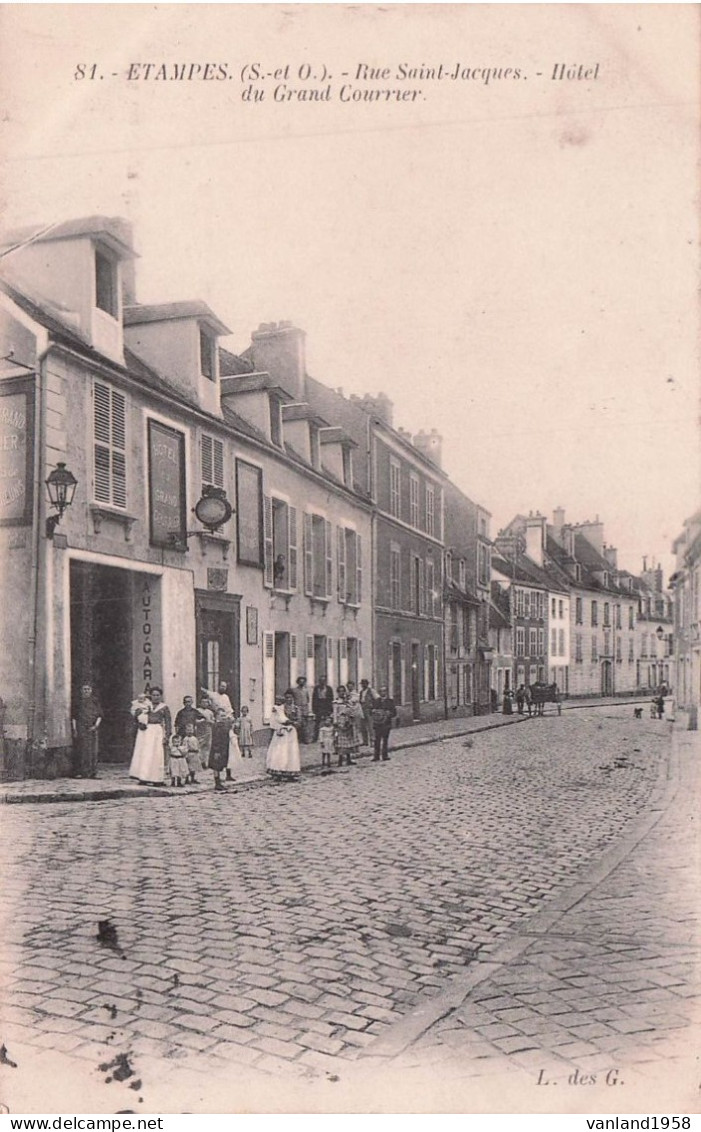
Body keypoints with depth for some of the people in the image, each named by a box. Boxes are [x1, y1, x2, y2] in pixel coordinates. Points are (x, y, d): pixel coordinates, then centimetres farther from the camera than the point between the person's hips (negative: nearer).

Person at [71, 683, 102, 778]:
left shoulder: (95, 701, 9)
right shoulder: (78, 700, 5)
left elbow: (99, 715, 7)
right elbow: (74, 716, 2)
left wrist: (96, 725, -7)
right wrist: (74, 729, -6)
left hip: (92, 729, 2)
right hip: (80, 728, -2)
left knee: (92, 751, 0)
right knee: (80, 750, -6)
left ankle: (91, 772, 5)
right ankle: (79, 772, -4)